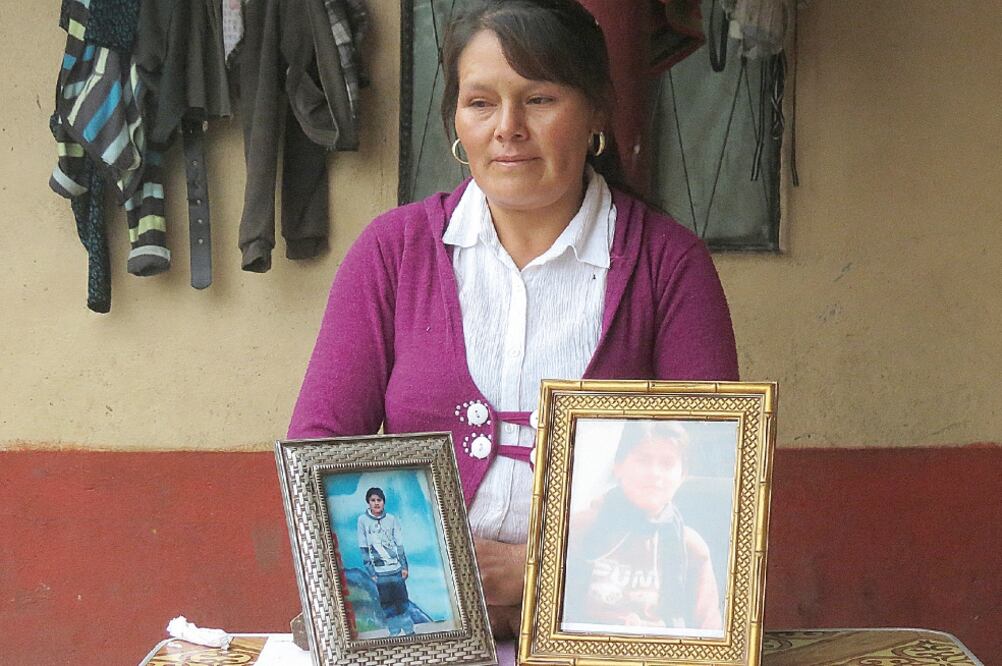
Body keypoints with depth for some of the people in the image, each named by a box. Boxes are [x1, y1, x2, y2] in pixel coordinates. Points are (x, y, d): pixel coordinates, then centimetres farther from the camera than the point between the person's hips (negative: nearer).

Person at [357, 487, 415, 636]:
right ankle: (394, 633, 9)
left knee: (402, 600, 3)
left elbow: (399, 545, 6)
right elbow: (364, 549, 0)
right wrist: (371, 572, -4)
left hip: (396, 568, 1)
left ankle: (409, 631, 9)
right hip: (379, 570, -1)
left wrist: (404, 566, -1)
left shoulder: (392, 519, 3)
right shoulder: (363, 520, -1)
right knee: (386, 603, 2)